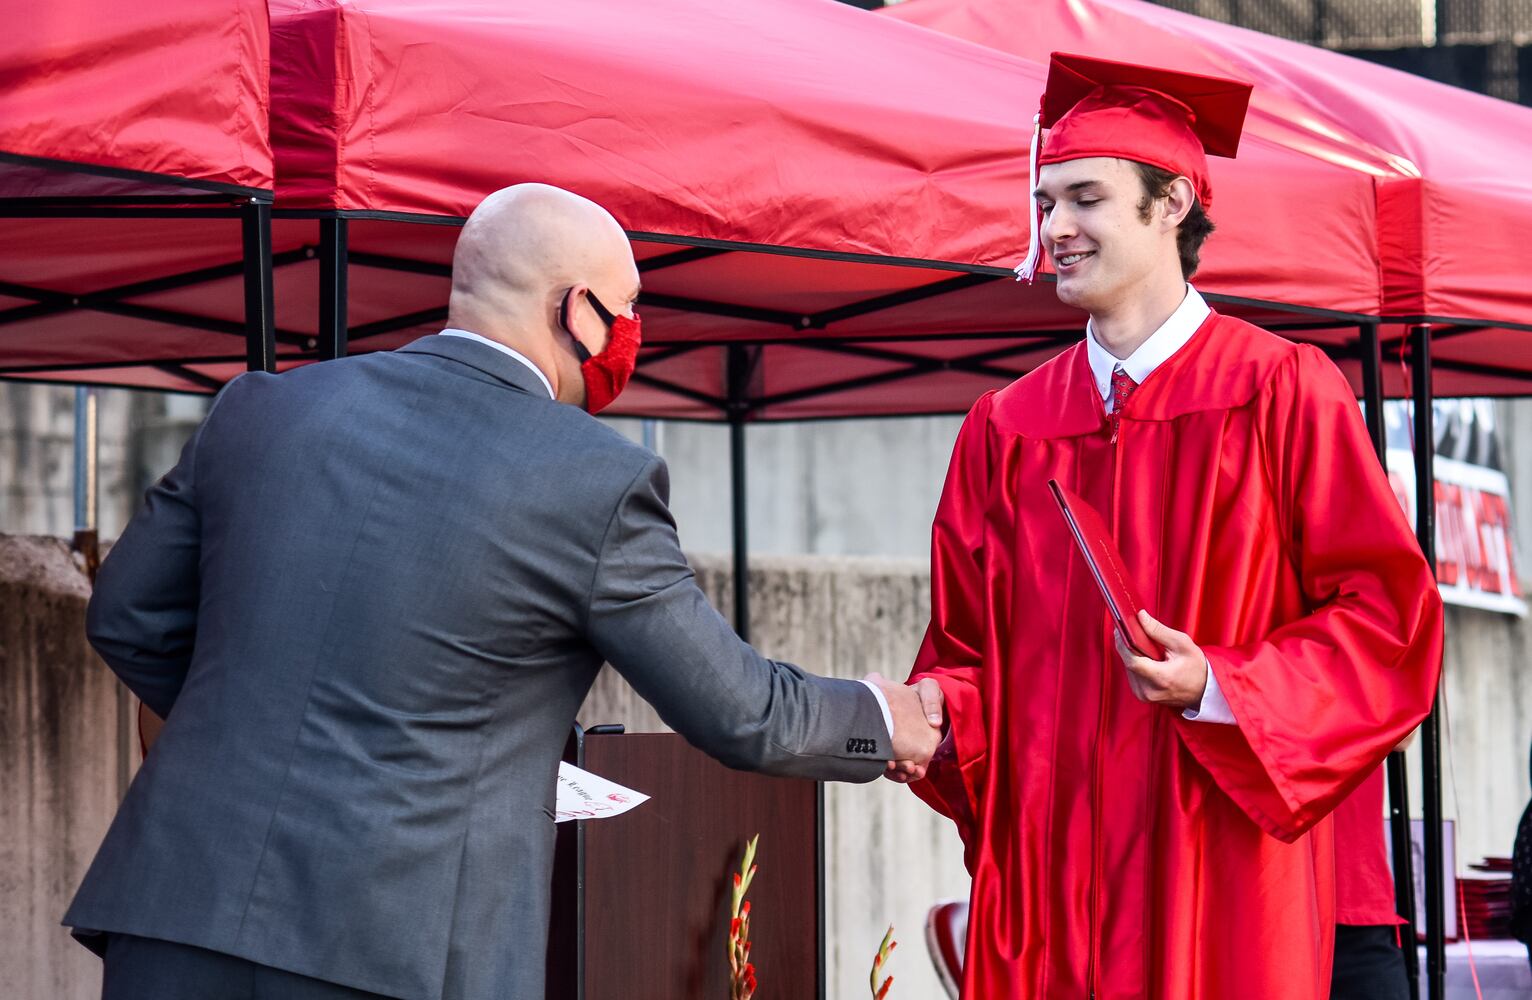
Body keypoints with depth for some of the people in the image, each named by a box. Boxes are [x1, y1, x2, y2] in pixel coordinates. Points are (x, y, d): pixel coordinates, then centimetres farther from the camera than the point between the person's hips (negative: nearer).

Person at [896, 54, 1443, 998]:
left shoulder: (1280, 392, -2)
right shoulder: (1006, 429, 12)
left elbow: (1386, 617, -6)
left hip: (1219, 883, -4)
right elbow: (969, 650, 15)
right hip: (1043, 878, 4)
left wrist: (1216, 689, -18)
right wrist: (935, 713, -7)